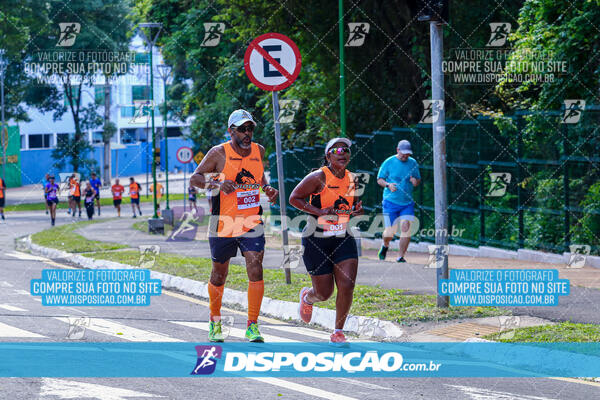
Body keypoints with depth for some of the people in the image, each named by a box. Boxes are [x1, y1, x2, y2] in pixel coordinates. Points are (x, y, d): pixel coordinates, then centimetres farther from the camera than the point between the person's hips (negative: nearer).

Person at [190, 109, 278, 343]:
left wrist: (268, 190, 2)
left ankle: (252, 326, -7)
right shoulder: (219, 153, -8)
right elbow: (194, 179, -7)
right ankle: (215, 321, 32)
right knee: (219, 275, 11)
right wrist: (217, 184, -25)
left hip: (252, 224, 2)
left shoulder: (259, 151, 4)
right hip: (223, 224, -2)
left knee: (255, 271, -13)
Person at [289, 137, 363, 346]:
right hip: (317, 240, -4)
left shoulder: (352, 178, 6)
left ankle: (338, 332, 6)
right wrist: (320, 212, -20)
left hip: (344, 240, 4)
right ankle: (307, 297, 41)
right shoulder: (318, 177, -12)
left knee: (347, 286, -11)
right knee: (324, 293, 2)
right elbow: (294, 198, -9)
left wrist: (357, 209, -3)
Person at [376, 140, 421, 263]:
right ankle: (385, 246, 31)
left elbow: (418, 179, 16)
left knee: (406, 228, -14)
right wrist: (388, 185, -19)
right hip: (391, 202, -2)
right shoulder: (389, 162, -2)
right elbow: (379, 180, 2)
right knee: (390, 232, -4)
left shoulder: (413, 163, 7)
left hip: (407, 202, 3)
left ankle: (400, 257, -4)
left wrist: (416, 181, -8)